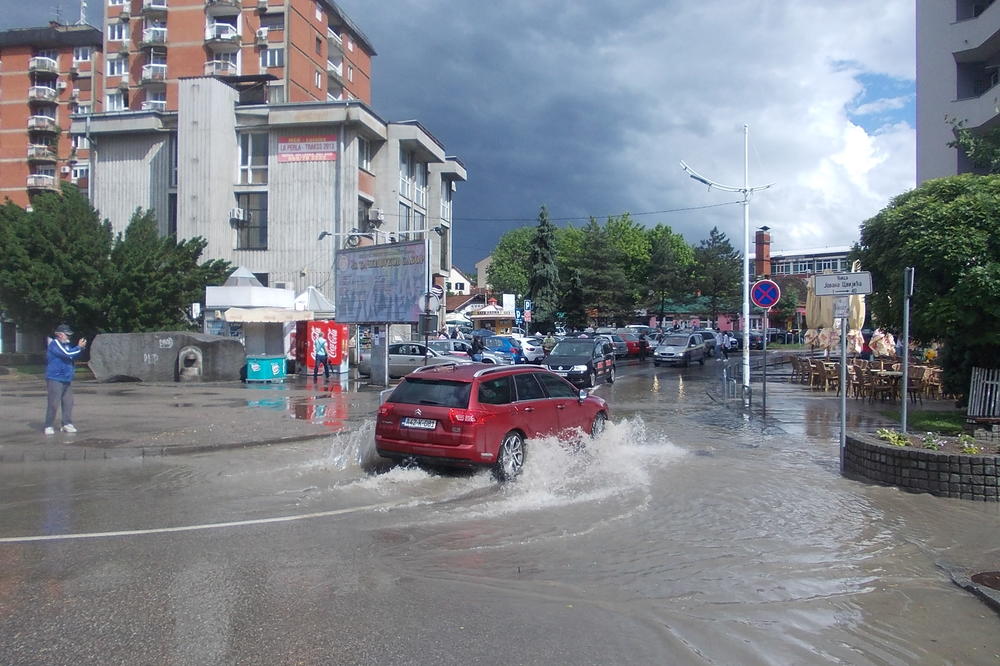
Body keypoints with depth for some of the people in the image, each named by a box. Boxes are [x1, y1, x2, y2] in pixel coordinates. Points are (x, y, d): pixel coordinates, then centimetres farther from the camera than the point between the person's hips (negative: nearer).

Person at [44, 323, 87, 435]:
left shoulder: (67, 344, 15)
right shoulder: (55, 344, -10)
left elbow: (74, 356, 19)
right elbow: (67, 354, -20)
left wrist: (81, 347, 4)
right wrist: (79, 347, -12)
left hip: (67, 379, 8)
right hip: (55, 379, -8)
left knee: (68, 402, 9)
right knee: (54, 404, -7)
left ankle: (67, 424, 16)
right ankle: (48, 426, 0)